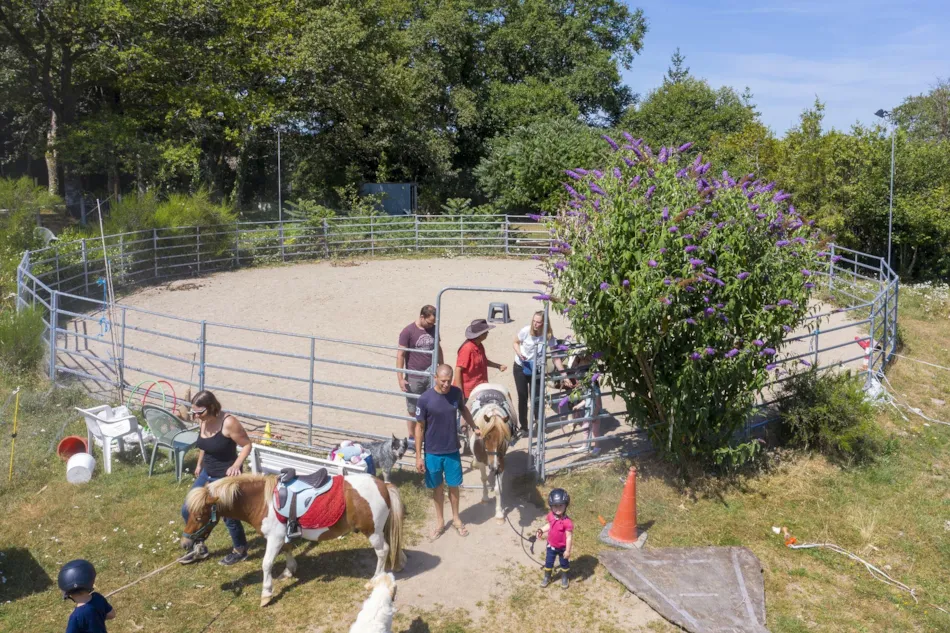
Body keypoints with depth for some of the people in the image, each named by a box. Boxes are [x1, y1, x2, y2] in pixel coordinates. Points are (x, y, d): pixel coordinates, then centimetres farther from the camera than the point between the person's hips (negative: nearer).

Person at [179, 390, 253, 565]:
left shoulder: (228, 423, -26)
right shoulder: (202, 421, -4)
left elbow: (247, 445, -19)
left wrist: (236, 465, -31)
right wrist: (199, 464, 23)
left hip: (226, 477, -8)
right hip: (207, 474, 8)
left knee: (228, 515, 7)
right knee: (188, 510, 12)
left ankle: (240, 550, 31)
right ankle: (199, 548, 32)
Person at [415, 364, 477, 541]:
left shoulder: (456, 393, -11)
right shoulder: (425, 399, -21)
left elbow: (463, 409, 12)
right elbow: (419, 428, -12)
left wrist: (474, 427, 17)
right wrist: (418, 456, -10)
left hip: (452, 450, 2)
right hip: (432, 452, -2)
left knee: (453, 485, 17)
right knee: (437, 487, 16)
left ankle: (456, 518, 39)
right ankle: (440, 521, 36)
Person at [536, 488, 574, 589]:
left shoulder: (567, 522, -33)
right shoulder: (551, 516, -15)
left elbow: (569, 537, -25)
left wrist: (568, 550, -21)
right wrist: (542, 530, -8)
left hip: (562, 547, -4)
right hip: (551, 545, 4)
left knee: (564, 563, 21)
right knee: (548, 562, 20)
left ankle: (564, 578, 45)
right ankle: (547, 577, 43)